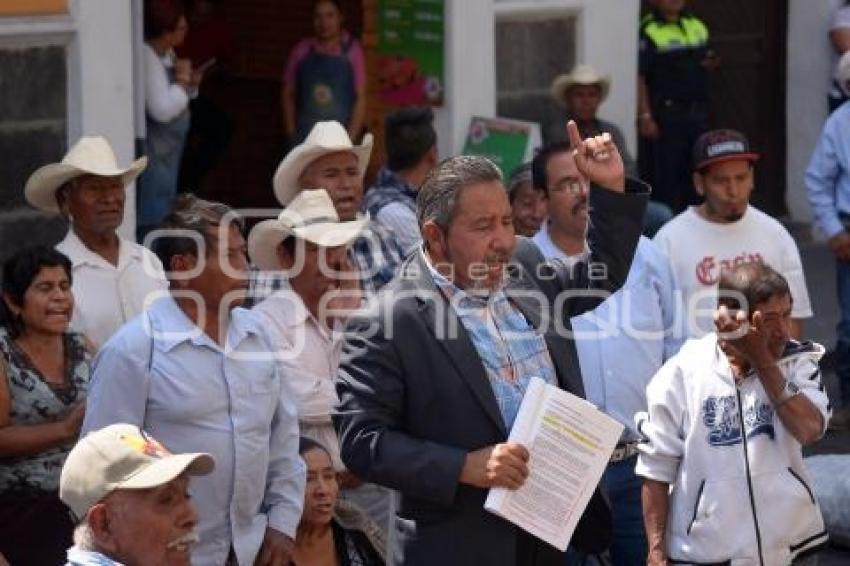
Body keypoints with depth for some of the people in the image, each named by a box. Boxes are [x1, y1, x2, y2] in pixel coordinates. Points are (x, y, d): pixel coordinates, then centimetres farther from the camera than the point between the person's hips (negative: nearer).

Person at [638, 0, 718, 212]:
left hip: (697, 113, 7)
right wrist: (645, 117, -19)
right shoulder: (647, 31, -11)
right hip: (665, 114, -7)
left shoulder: (697, 26, 12)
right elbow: (639, 77, -14)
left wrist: (711, 62, 1)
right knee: (664, 177, -4)